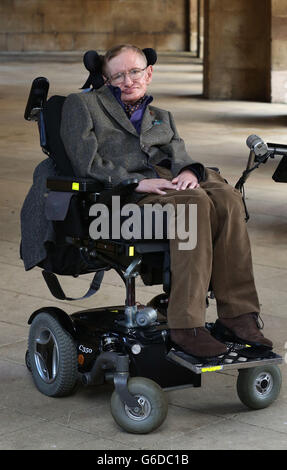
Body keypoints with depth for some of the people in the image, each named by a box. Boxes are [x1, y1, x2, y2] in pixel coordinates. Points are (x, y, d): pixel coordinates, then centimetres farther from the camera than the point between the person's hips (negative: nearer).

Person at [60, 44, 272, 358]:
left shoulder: (161, 117, 34)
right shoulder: (81, 105, 16)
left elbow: (177, 151, 15)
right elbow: (86, 162, 0)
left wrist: (187, 170, -11)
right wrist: (136, 182, -13)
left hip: (168, 177, 6)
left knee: (228, 198, -28)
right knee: (194, 203, -35)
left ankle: (237, 312, -30)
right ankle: (186, 326, -40)